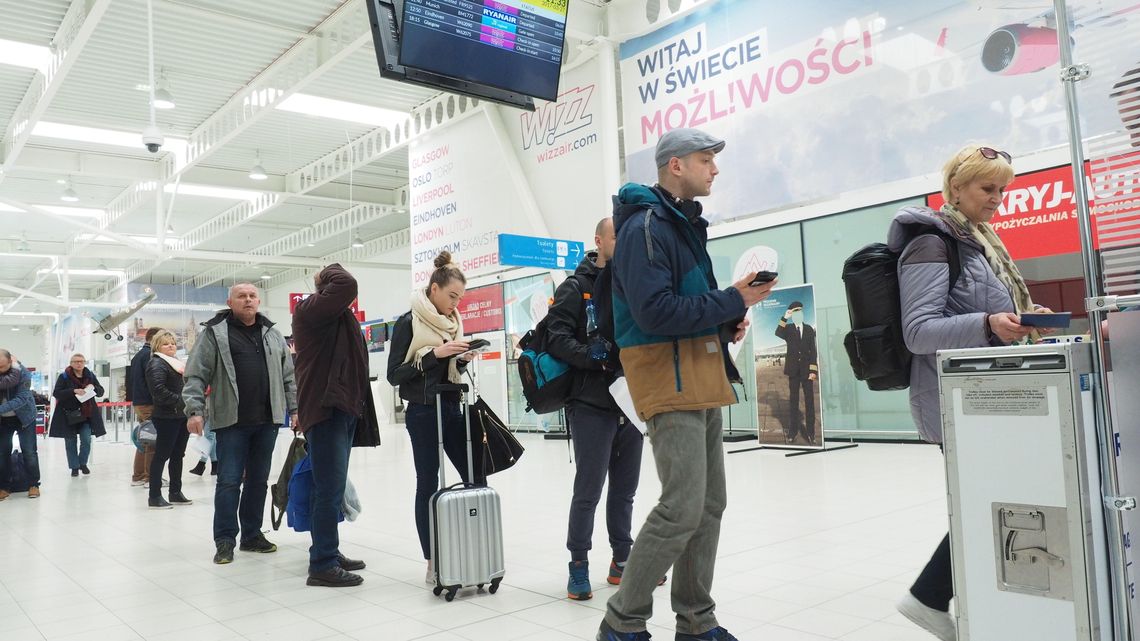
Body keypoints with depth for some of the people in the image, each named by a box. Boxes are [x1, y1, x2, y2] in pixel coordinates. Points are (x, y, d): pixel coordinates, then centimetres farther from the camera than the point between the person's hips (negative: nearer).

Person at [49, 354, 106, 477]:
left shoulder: (90, 376, 6)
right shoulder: (64, 377, -4)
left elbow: (101, 392, 9)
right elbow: (56, 393, -13)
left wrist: (93, 387, -13)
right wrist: (73, 391, -25)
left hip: (86, 414, 2)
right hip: (68, 415, -2)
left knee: (86, 440, -3)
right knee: (71, 441, 6)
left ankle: (83, 463, 19)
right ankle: (74, 467, 18)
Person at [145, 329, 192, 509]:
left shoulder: (177, 363, 19)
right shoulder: (157, 364, -8)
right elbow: (159, 390, -21)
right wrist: (180, 402, -20)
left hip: (182, 416, 9)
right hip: (167, 418, -9)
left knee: (178, 455, 13)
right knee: (162, 455, -3)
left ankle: (176, 492, 22)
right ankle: (154, 496, 3)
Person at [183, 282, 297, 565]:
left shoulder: (272, 334, 13)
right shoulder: (215, 333, 0)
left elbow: (288, 376, 15)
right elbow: (196, 375, -4)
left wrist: (294, 409, 9)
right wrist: (195, 410, -14)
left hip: (267, 420, 4)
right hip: (231, 420, -4)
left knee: (258, 479, 11)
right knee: (229, 481, -2)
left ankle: (252, 535, 23)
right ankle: (225, 541, 7)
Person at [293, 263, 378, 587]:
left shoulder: (340, 315, 22)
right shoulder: (310, 309, -7)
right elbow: (347, 284, -25)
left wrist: (359, 408, 19)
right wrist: (330, 272, -4)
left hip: (344, 408, 10)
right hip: (326, 409, -10)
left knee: (331, 488, 14)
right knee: (330, 489, -9)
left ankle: (328, 552, 22)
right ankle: (322, 566, -5)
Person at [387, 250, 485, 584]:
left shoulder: (452, 322, 11)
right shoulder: (409, 323, -7)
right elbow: (394, 375, -11)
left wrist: (462, 360, -3)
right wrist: (433, 353, -19)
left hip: (452, 409, 6)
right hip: (423, 413, -6)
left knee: (476, 476, 2)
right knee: (428, 484, 0)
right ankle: (432, 562, 9)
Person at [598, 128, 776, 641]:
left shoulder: (685, 224, 18)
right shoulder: (646, 225, -13)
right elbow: (654, 311, -23)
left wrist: (727, 321, 5)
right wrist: (731, 301, -16)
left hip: (701, 378, 10)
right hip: (668, 380, -10)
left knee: (710, 504, 12)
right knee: (683, 508, -11)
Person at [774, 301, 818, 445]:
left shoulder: (809, 329, 6)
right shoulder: (788, 328, 2)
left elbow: (813, 350, 2)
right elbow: (778, 334, -22)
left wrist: (813, 370, -6)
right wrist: (785, 318, -27)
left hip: (807, 368, 1)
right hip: (793, 369, -1)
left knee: (809, 400, 1)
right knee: (793, 400, 4)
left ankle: (810, 432, 5)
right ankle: (793, 431, 10)